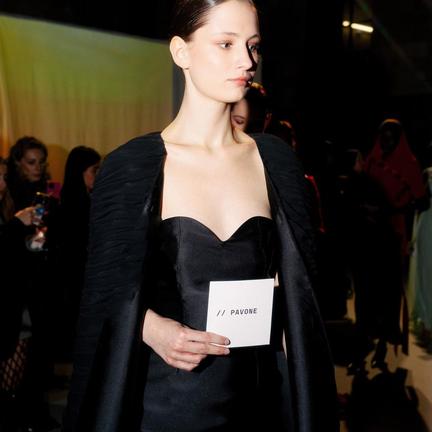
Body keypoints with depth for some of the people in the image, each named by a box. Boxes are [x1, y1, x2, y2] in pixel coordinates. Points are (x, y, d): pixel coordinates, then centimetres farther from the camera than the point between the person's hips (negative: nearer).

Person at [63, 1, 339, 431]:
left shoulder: (276, 160, 2)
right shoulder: (129, 167, -7)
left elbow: (296, 289, 5)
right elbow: (107, 292, -1)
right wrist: (152, 328, -20)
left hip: (259, 396, 3)